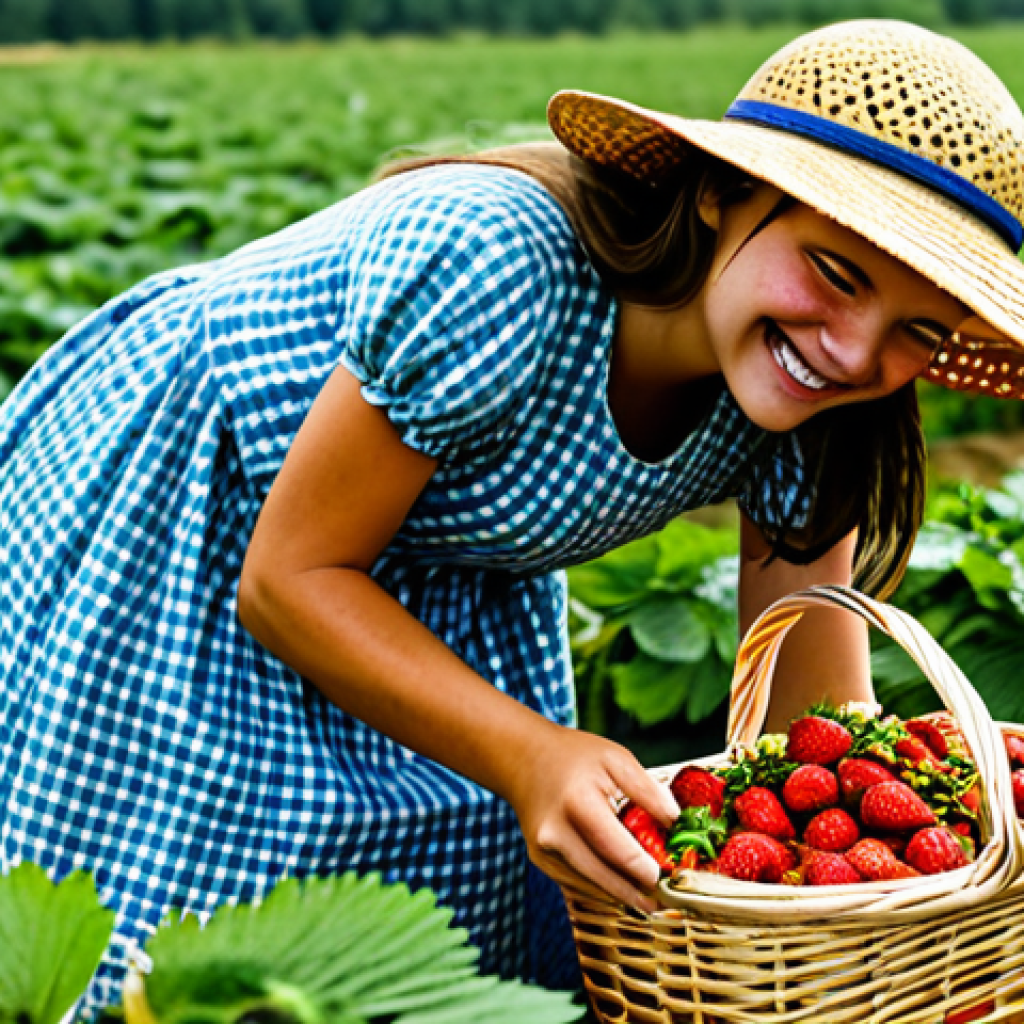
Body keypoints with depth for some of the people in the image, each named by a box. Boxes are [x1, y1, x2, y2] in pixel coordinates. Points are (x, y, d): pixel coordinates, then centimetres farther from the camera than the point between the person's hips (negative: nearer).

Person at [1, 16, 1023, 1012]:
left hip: (438, 596, 6)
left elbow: (820, 716, -9)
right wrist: (526, 756, -39)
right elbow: (289, 576, -29)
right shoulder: (494, 266, -38)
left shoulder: (794, 396, -18)